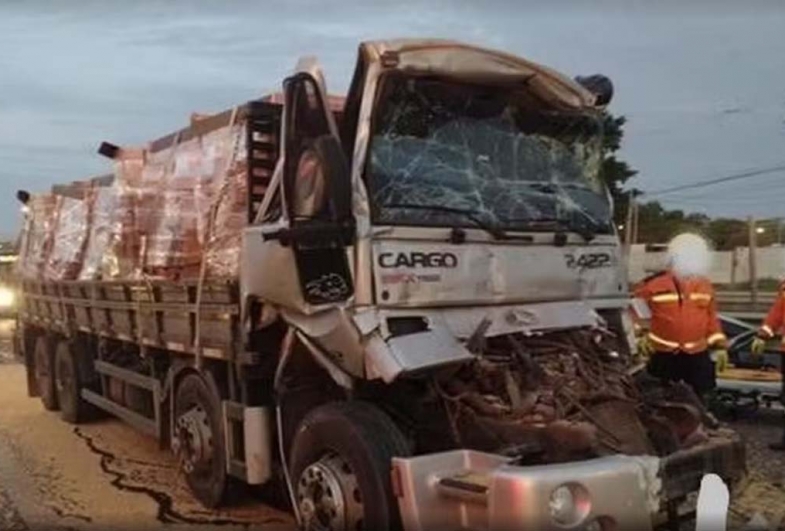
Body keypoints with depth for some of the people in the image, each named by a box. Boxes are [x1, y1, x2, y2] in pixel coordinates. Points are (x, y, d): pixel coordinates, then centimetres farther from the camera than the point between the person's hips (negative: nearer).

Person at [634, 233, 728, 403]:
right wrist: (640, 336, -7)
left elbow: (711, 317, 12)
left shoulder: (704, 285, 6)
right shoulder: (654, 284, -9)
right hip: (664, 355, -3)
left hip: (698, 355, 4)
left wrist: (719, 345, 8)